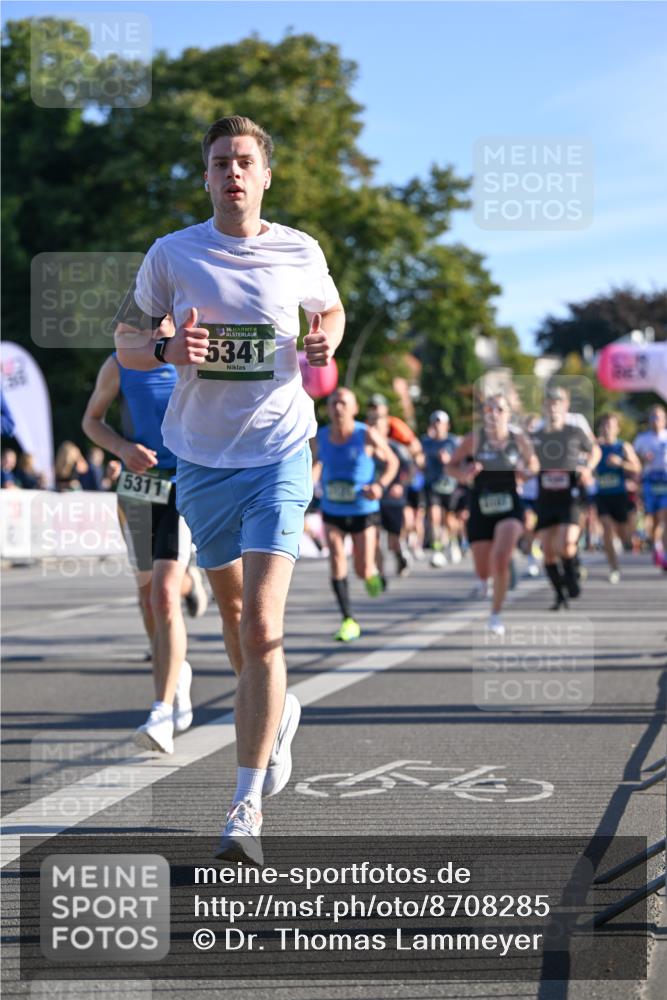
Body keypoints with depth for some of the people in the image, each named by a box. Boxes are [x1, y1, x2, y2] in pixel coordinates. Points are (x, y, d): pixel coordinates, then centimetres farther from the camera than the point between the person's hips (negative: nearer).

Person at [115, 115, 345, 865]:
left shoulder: (300, 253, 0)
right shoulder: (172, 255, -1)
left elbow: (330, 310, 20)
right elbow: (124, 340, 7)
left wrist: (325, 342, -3)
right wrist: (167, 347, -15)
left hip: (278, 456, -2)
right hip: (202, 459, 2)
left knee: (261, 627, -14)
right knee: (234, 616, 15)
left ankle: (247, 809, -11)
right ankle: (277, 713, 47)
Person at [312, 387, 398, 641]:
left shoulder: (367, 435, -12)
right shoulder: (320, 438, -4)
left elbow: (391, 461, -1)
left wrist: (380, 485, -18)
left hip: (363, 510, -2)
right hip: (332, 511, 2)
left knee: (363, 571, -2)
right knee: (336, 559, -15)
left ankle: (373, 573, 38)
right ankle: (348, 621, -8)